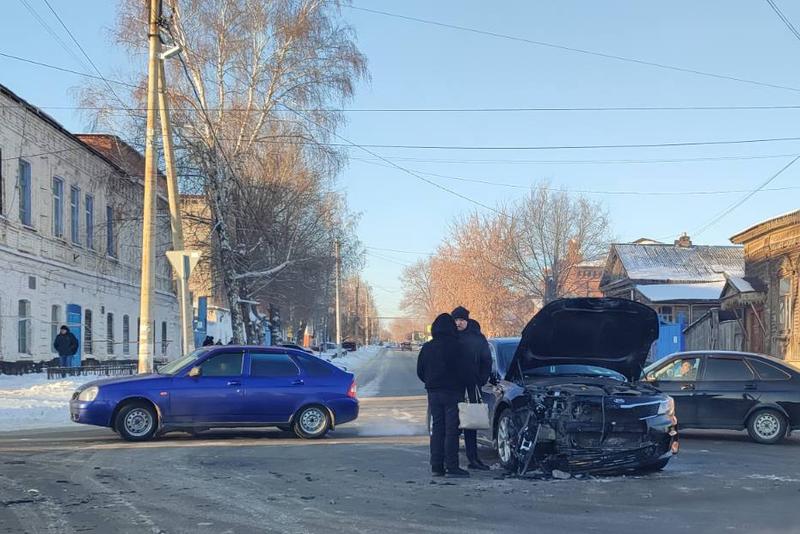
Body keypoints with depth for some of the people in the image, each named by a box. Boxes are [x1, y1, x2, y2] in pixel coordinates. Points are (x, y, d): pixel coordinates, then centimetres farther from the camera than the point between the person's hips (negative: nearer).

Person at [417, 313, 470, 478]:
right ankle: (452, 466, -6)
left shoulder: (427, 347, 5)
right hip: (452, 392, -5)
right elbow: (461, 370, -11)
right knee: (451, 430, -3)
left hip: (433, 392, 5)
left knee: (437, 429, 10)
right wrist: (461, 386, 5)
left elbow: (420, 371, 9)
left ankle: (436, 466, 10)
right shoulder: (454, 346, -11)